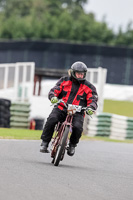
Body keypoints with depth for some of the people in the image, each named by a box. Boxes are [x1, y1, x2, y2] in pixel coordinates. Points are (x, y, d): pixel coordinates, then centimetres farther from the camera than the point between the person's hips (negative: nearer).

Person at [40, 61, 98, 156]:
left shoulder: (89, 87, 8)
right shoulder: (64, 81, 10)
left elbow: (93, 100, 1)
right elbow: (54, 90, 6)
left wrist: (91, 108, -22)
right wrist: (53, 97, -19)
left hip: (77, 113, -1)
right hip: (61, 109, 1)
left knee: (78, 127, -30)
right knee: (51, 120, -29)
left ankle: (72, 145, 0)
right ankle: (45, 143, -17)